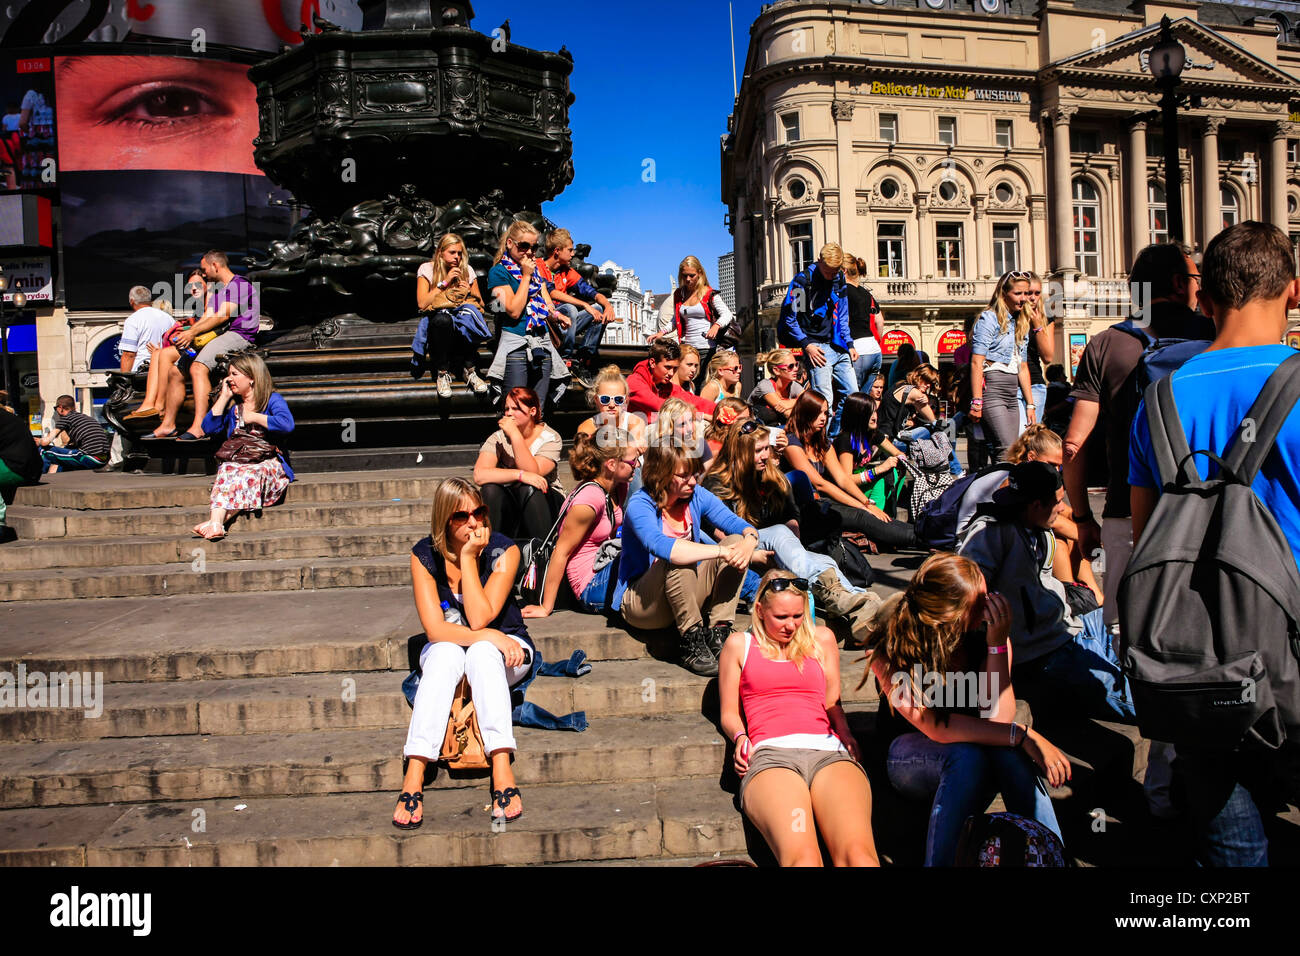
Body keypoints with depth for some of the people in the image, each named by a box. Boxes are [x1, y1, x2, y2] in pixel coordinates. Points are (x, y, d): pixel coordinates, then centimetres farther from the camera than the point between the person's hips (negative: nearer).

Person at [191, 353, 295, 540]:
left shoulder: (272, 399, 4)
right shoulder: (232, 405, 21)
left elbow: (287, 424, -17)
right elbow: (208, 428, 8)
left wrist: (253, 417, -7)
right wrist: (224, 396, 9)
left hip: (268, 463, -4)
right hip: (237, 460, 4)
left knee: (251, 473, -38)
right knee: (227, 470, -32)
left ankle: (215, 522, -48)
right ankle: (216, 523, -53)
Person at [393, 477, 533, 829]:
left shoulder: (503, 550, -14)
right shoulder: (425, 555, -11)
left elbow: (480, 619, -23)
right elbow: (435, 629, -17)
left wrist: (468, 557, -25)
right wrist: (488, 636, -27)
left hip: (502, 653, -1)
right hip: (446, 652, 1)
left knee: (481, 652, -35)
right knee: (445, 653, -34)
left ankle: (502, 771, -43)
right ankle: (413, 778, -40)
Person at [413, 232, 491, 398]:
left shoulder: (467, 270, 9)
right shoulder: (427, 269, 2)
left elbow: (480, 304, 11)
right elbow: (422, 303, -11)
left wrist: (470, 293, -10)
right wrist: (444, 282, -13)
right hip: (435, 325, -2)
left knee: (469, 314, -35)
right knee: (442, 319, -39)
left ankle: (470, 372, -29)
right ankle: (442, 374, -29)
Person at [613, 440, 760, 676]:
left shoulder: (697, 496, -1)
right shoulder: (640, 504, -20)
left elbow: (737, 524, -7)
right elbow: (661, 546, -40)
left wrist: (749, 539, -32)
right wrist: (721, 551, -41)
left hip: (688, 595, 6)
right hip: (639, 602, -6)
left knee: (737, 541, -13)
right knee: (678, 559, -37)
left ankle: (718, 633, -17)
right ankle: (690, 641, -22)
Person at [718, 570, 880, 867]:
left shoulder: (821, 639, 27)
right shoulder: (739, 645, 22)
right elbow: (729, 714, 24)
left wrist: (845, 733, 7)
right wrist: (740, 737, 1)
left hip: (828, 749, 2)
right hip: (770, 753, -2)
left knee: (858, 853, -32)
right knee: (801, 856, -35)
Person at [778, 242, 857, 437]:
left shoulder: (839, 280, 11)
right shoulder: (802, 280, -8)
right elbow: (789, 318, -7)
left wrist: (849, 344, 10)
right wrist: (806, 344, -13)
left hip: (839, 347, 7)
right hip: (817, 348, -7)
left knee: (852, 394, 7)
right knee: (824, 400, -12)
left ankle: (836, 437, 20)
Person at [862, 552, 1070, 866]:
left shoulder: (988, 629, -15)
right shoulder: (888, 647, -23)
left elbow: (998, 717, -22)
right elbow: (935, 727, -31)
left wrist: (998, 643, -31)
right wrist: (1024, 735, -35)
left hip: (975, 743, 3)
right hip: (911, 755, -2)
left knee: (1008, 753, -33)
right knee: (968, 756, -36)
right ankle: (939, 861, -26)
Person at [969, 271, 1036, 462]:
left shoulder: (1021, 324, 21)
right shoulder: (989, 318, -3)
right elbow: (976, 362, -11)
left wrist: (1030, 404, 19)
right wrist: (976, 402, -18)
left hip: (1011, 396, 8)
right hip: (991, 390, -8)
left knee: (999, 455, 3)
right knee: (1007, 451, -18)